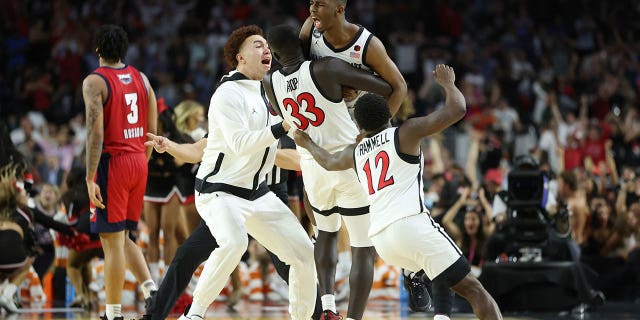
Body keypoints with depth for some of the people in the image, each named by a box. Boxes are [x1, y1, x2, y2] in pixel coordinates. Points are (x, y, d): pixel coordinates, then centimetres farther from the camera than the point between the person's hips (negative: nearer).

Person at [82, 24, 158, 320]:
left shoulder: (94, 82, -10)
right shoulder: (141, 78, 10)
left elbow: (96, 132, -18)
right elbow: (152, 130, 12)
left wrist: (90, 178, -18)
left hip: (112, 162, -7)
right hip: (138, 162, 7)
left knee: (112, 240, -2)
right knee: (122, 237, 18)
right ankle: (152, 291, 0)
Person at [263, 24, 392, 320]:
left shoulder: (270, 83, -2)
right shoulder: (327, 68, -15)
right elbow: (386, 88, -14)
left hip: (313, 168, 4)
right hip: (350, 164, -4)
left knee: (326, 231, 31)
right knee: (364, 250, 2)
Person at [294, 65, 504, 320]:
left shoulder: (355, 152, 24)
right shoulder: (405, 134, 6)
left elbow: (329, 162, 48)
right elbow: (457, 110, 0)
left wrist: (307, 143, 68)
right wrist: (448, 84, 20)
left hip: (380, 239, 6)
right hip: (411, 224, -6)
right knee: (474, 291, -9)